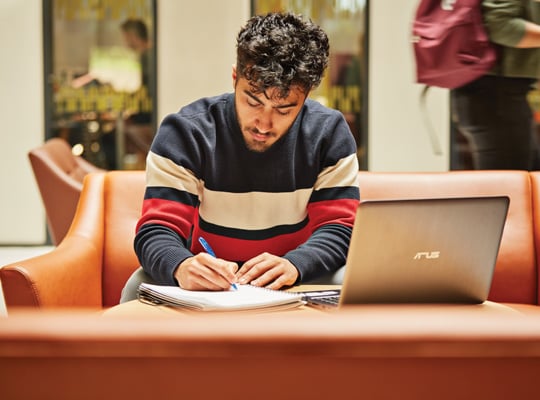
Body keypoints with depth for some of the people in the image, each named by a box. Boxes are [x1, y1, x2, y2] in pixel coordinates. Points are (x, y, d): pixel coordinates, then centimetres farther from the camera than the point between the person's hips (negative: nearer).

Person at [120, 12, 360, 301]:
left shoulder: (329, 134, -7)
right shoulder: (184, 133, -12)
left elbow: (339, 229, -10)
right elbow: (157, 229, -17)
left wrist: (293, 265, -34)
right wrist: (181, 266, -42)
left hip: (289, 288, 2)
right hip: (206, 286, -1)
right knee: (141, 287, -29)